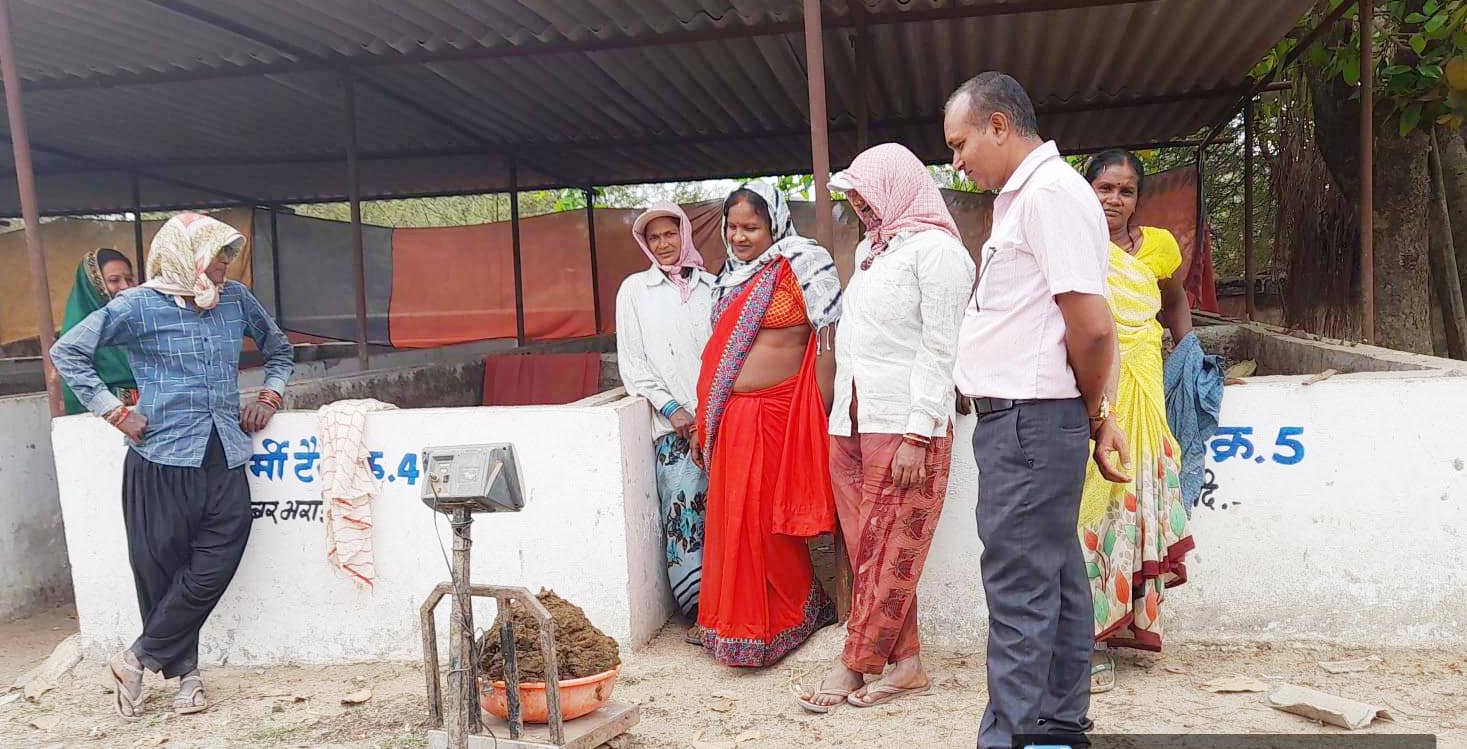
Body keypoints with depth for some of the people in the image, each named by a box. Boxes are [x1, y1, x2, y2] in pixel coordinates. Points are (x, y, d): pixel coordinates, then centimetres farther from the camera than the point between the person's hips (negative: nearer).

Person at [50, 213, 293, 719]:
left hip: (225, 462, 4)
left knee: (214, 568, -3)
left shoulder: (237, 299, 10)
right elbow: (67, 352, -2)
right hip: (161, 460, -3)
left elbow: (279, 350, 25)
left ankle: (136, 661, 13)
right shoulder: (138, 307, -3)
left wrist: (269, 397, 10)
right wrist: (116, 414, -6)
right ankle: (184, 671, 22)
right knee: (161, 571, 4)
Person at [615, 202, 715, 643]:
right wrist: (671, 408, -5)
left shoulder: (711, 286, 15)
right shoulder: (635, 289, 10)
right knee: (684, 512, -8)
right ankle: (698, 611, -2)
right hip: (673, 423, -2)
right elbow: (631, 362, 4)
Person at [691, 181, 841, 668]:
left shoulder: (804, 265, -5)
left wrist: (820, 420, -15)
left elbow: (828, 344, -10)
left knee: (771, 526, 0)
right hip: (731, 418, 6)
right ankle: (737, 625, 23)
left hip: (780, 415, -6)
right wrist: (702, 423, 16)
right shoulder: (728, 279, 15)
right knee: (731, 522, 9)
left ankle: (791, 620, 19)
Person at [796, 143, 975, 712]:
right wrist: (841, 414, 14)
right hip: (852, 422, 8)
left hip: (903, 426, -8)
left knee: (888, 552, 0)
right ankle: (906, 662, 15)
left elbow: (940, 349, -12)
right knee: (867, 550, 7)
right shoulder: (869, 249, 20)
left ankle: (855, 664, 8)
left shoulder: (934, 248, -6)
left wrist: (917, 435, -17)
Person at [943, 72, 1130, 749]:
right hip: (1026, 419, 10)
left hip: (1029, 421, -10)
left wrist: (1094, 412, -5)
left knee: (1018, 589, -6)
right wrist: (1094, 415, 19)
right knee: (1055, 579, 15)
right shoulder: (1024, 196, 19)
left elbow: (1091, 325, -20)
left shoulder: (1049, 192, -13)